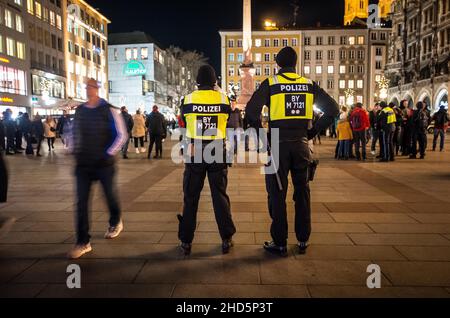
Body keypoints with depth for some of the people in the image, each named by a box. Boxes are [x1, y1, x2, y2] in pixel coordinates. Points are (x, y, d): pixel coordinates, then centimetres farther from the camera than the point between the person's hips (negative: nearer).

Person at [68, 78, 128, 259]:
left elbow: (122, 135, -7)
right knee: (81, 202, -1)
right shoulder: (80, 111, 7)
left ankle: (115, 223, 42)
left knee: (110, 196, 13)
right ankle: (83, 243, 6)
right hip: (83, 164, 4)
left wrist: (109, 153, -12)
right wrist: (76, 153, 8)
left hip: (104, 163, -3)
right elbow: (76, 134, 19)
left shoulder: (108, 110, -7)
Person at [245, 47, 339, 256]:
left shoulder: (271, 84, -3)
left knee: (277, 194, 5)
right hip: (301, 143, 3)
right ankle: (303, 241, 22)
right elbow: (333, 109, 7)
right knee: (302, 192, 13)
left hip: (278, 144, -3)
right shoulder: (309, 84, 7)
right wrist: (313, 132, 9)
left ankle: (279, 243, 11)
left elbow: (251, 111, -15)